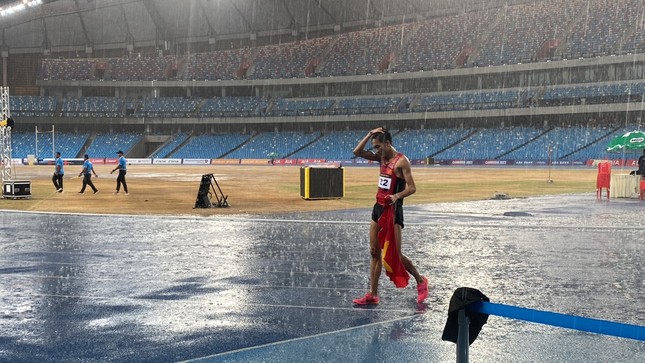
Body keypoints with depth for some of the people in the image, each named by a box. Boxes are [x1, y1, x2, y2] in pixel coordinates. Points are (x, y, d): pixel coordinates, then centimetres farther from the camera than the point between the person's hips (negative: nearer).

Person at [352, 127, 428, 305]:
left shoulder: (401, 161, -13)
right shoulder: (382, 158, 10)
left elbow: (412, 188, -18)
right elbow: (357, 152, 8)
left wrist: (397, 196, -35)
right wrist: (369, 135, -2)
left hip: (393, 210, -8)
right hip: (378, 208, 8)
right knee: (374, 252, 7)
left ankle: (420, 280, 19)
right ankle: (373, 295, 11)